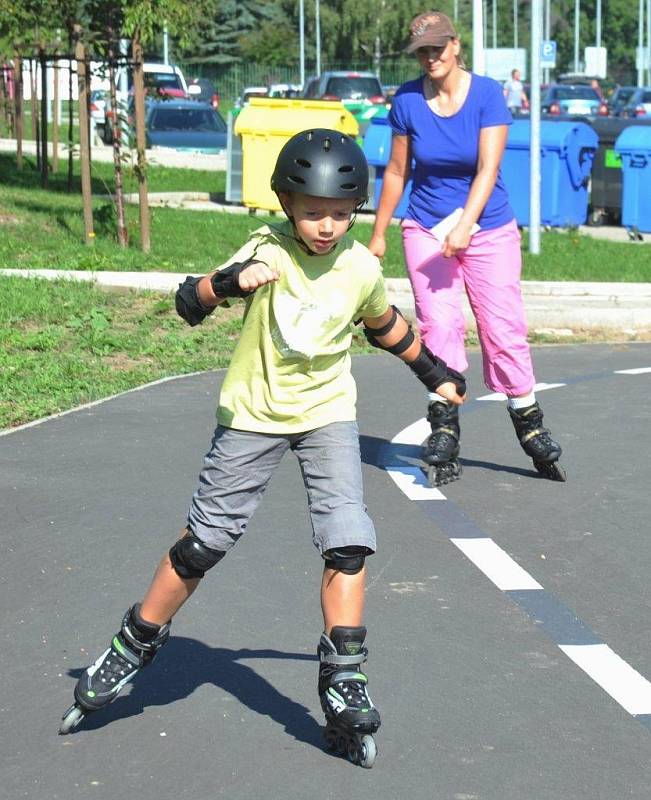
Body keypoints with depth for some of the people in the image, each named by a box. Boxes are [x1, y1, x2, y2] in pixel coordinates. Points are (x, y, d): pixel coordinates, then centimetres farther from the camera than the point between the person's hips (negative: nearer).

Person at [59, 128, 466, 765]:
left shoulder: (361, 268, -9)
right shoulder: (267, 252, -20)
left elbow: (384, 326, 13)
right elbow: (190, 304, -30)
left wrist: (433, 372, 24)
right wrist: (228, 282, -51)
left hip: (327, 414, 2)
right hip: (253, 415, -2)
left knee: (348, 541, -13)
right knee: (205, 540, 4)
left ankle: (343, 683, -3)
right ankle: (136, 646, 24)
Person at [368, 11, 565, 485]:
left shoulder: (487, 94, -10)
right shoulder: (407, 101, -3)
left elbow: (488, 169, -17)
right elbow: (397, 172, 7)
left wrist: (465, 225, -30)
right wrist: (379, 234, 12)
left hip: (489, 229, -1)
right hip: (426, 229, 1)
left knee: (505, 329, -3)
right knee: (439, 325, -10)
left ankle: (532, 430, 10)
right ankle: (444, 433, -5)